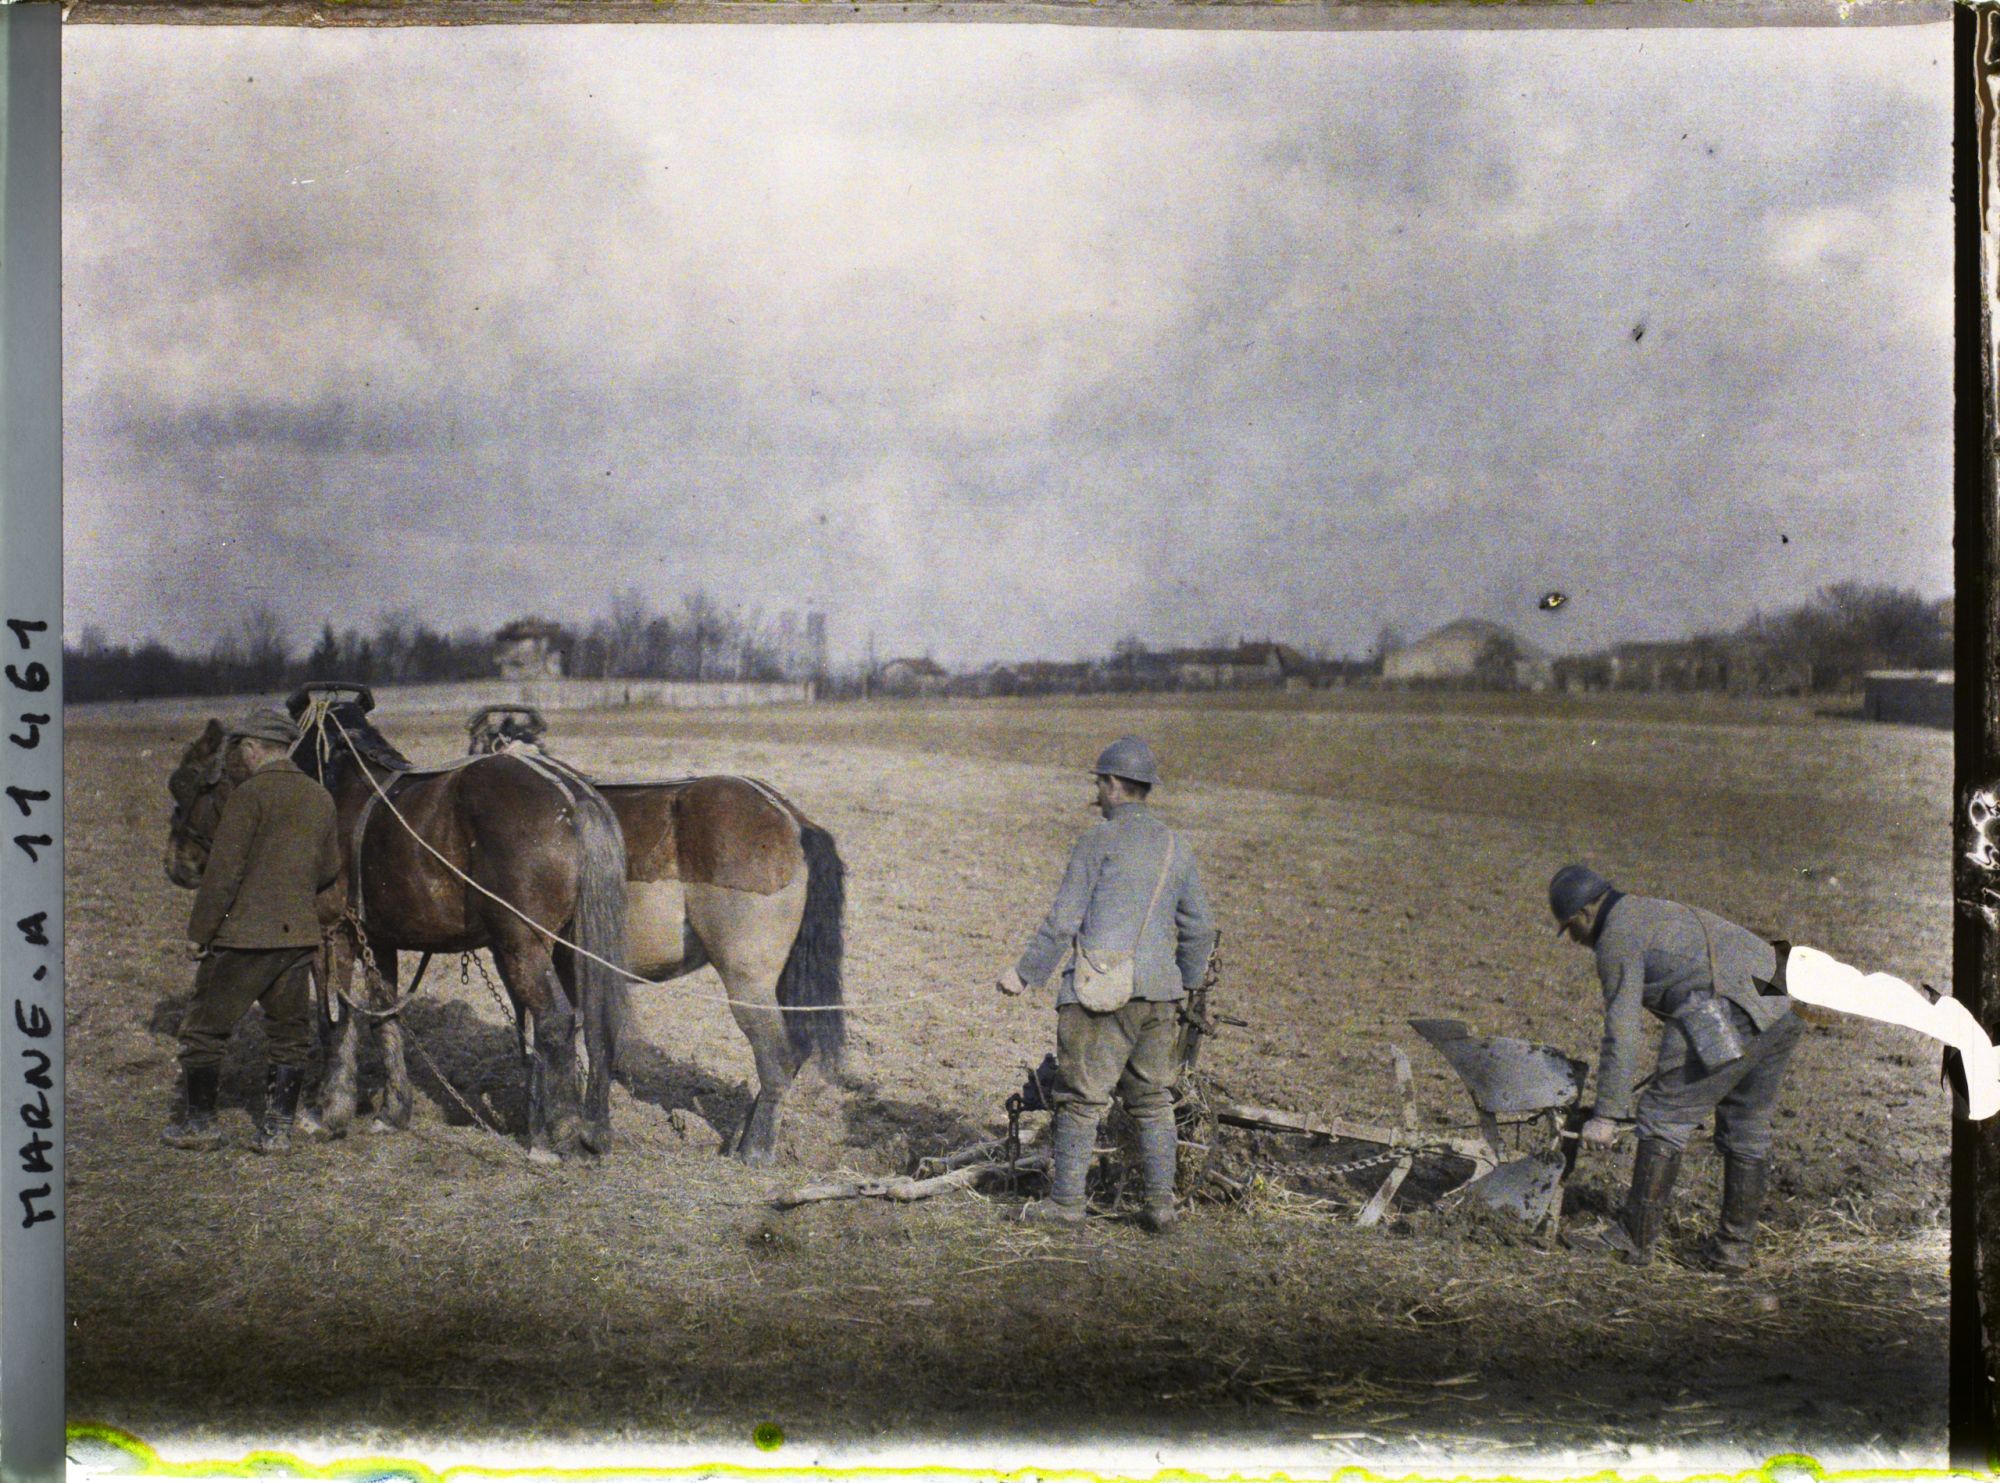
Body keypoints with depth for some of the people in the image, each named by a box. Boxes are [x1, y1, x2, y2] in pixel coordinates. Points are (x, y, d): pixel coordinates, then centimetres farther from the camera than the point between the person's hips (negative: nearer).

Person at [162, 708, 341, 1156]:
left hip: (245, 934, -6)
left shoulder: (251, 792, -12)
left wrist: (198, 932, -6)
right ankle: (278, 1127, 12)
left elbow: (224, 870, -14)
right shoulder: (322, 798, 8)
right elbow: (329, 869, 15)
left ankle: (199, 1122, 15)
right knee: (289, 1032, 11)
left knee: (204, 1026, 9)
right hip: (300, 934, 6)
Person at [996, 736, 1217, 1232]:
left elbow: (1064, 921, -6)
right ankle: (1161, 1203, 11)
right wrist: (1183, 987, 30)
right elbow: (1198, 930, 17)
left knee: (1082, 1098, 1)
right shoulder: (1177, 847, 13)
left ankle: (1066, 1201, 5)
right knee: (1152, 1098, 13)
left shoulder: (1098, 841, -4)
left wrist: (1026, 974, 3)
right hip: (1158, 992, 6)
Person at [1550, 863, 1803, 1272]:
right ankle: (1733, 1246, 22)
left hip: (1730, 1017, -9)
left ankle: (1634, 1236, 4)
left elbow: (1622, 1031, -7)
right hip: (1783, 1010, 10)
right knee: (1746, 1130, 17)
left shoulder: (1618, 936, 0)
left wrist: (1607, 1114, -5)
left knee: (1665, 1118, -1)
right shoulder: (1656, 913, 30)